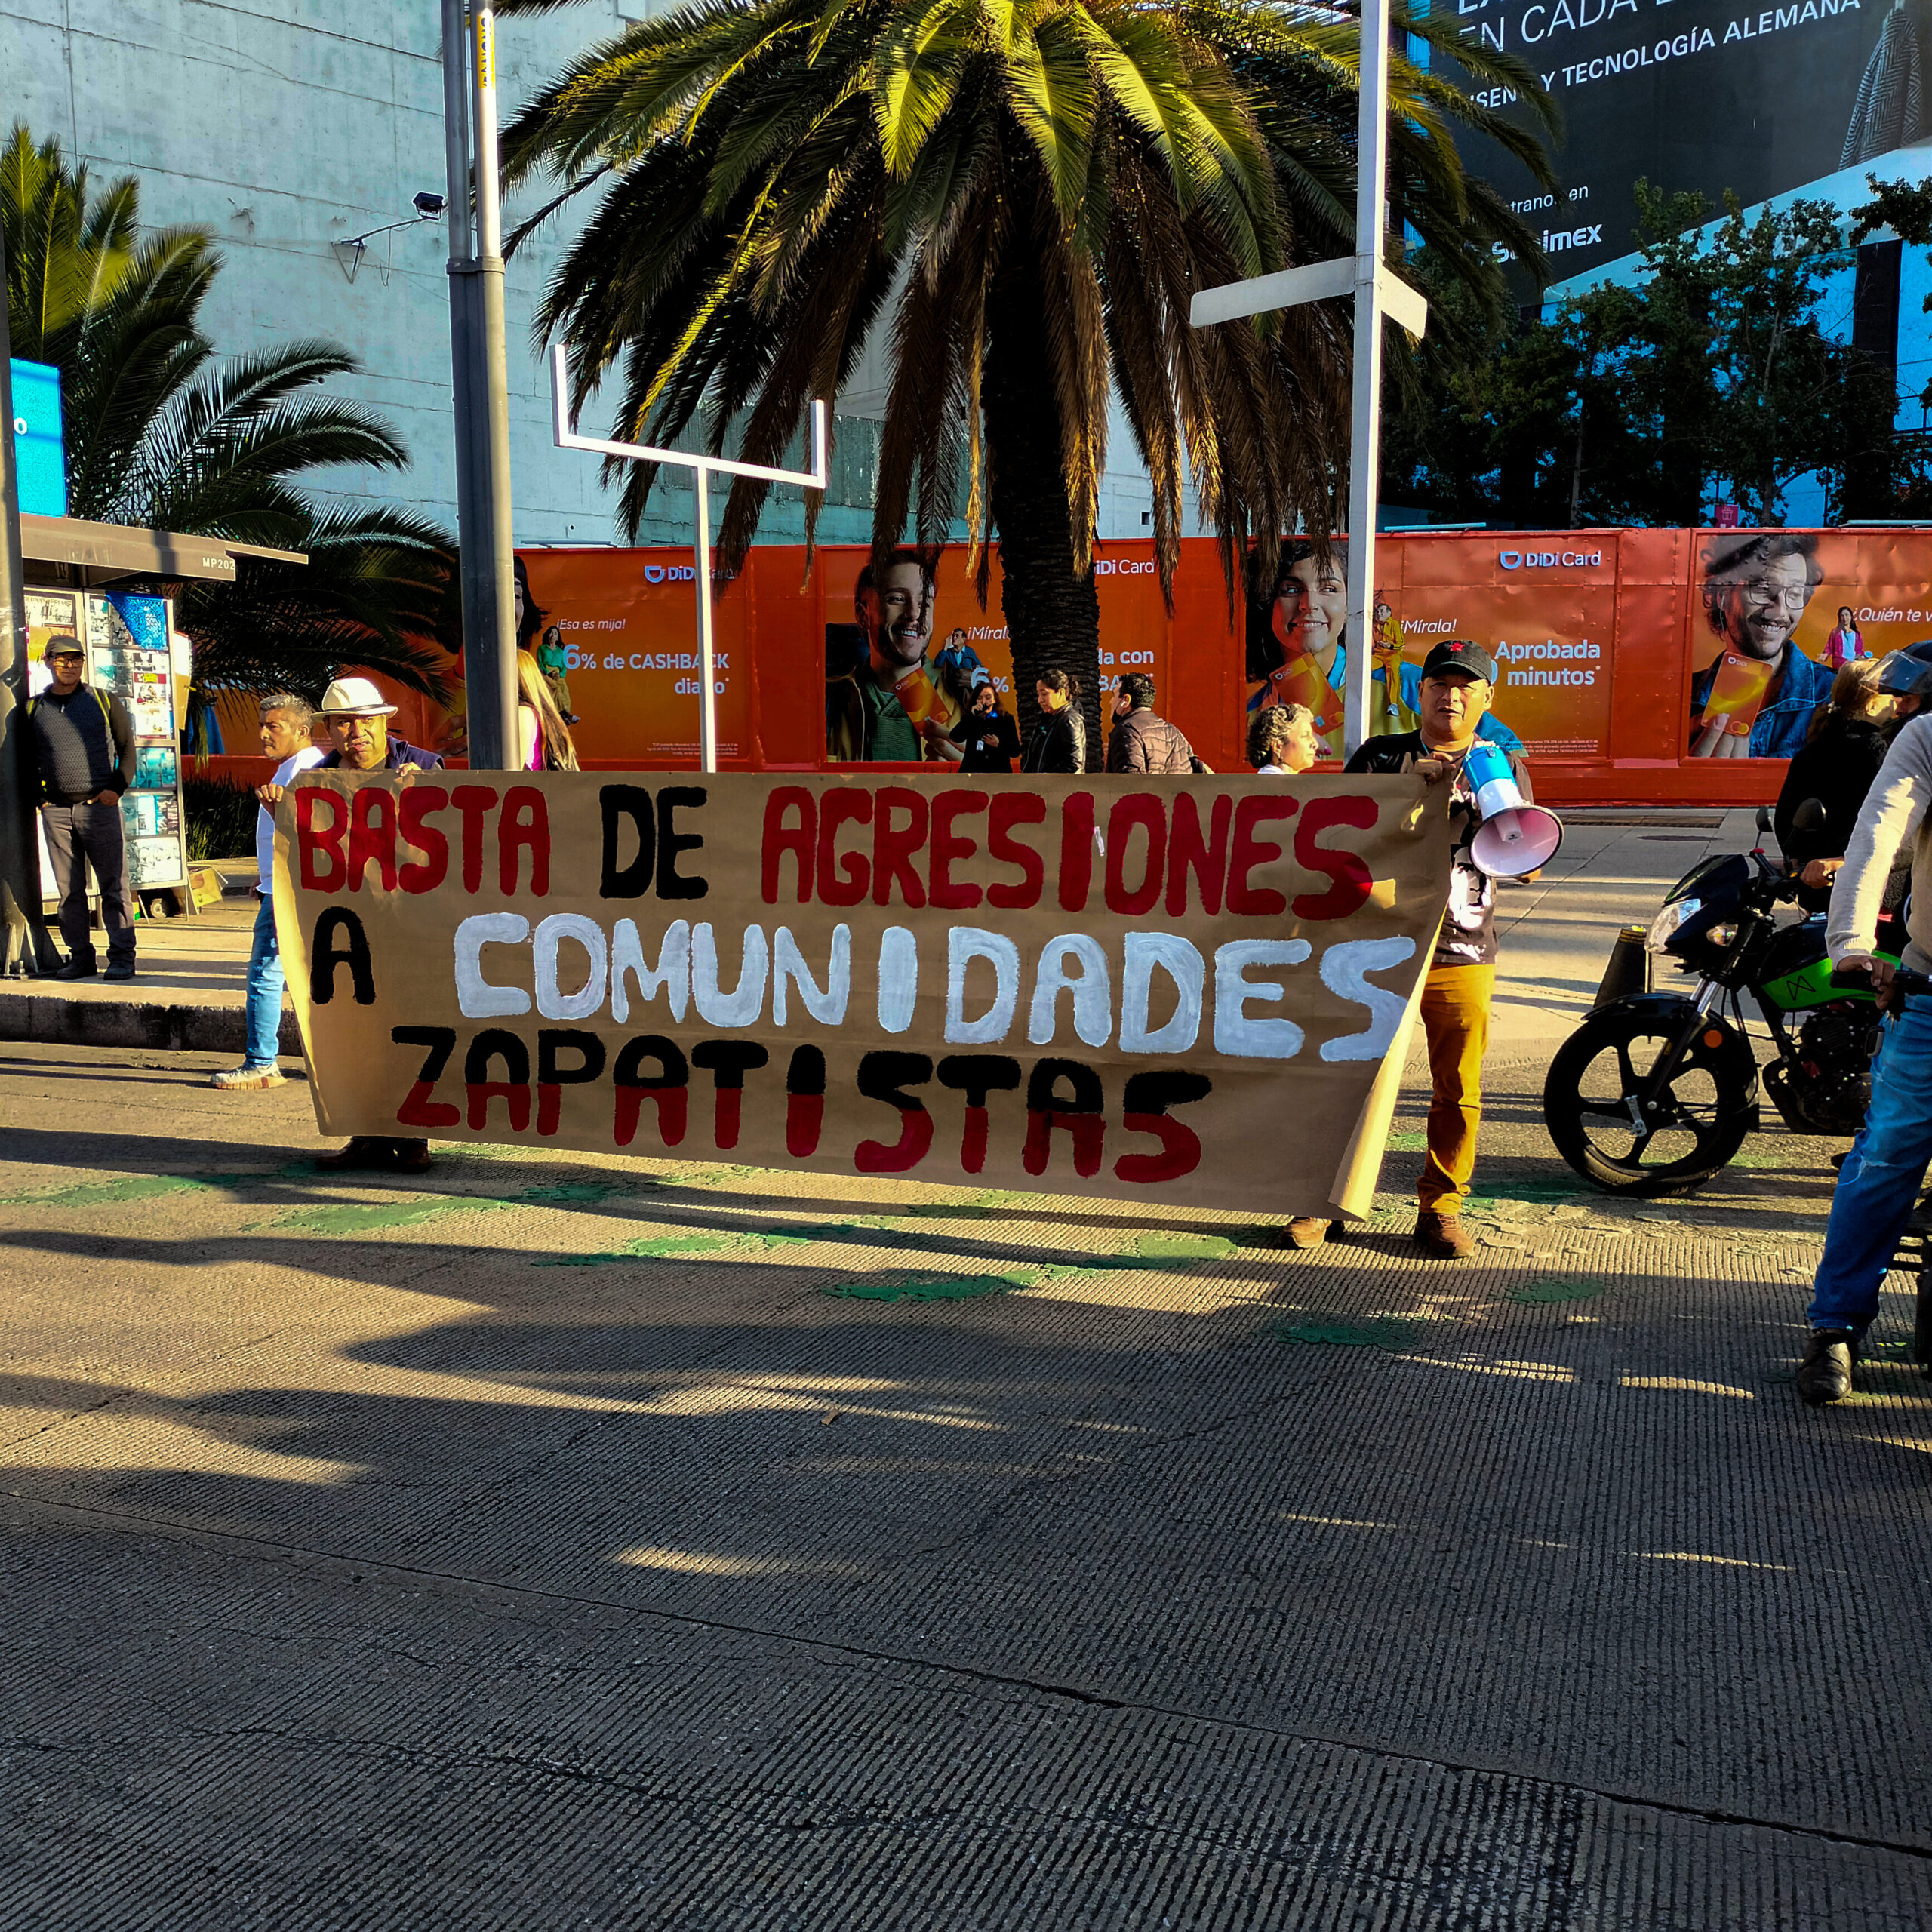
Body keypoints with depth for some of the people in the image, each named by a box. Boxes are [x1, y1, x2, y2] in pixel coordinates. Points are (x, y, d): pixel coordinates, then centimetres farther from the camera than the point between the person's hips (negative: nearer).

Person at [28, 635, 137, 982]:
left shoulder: (105, 702, 8)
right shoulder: (33, 708, 12)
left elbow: (127, 748, 9)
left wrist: (117, 787, -4)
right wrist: (37, 794, 4)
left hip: (100, 807, -2)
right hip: (55, 810, 2)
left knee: (114, 885, -4)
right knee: (69, 890, 4)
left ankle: (122, 957, 0)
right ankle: (80, 956, 11)